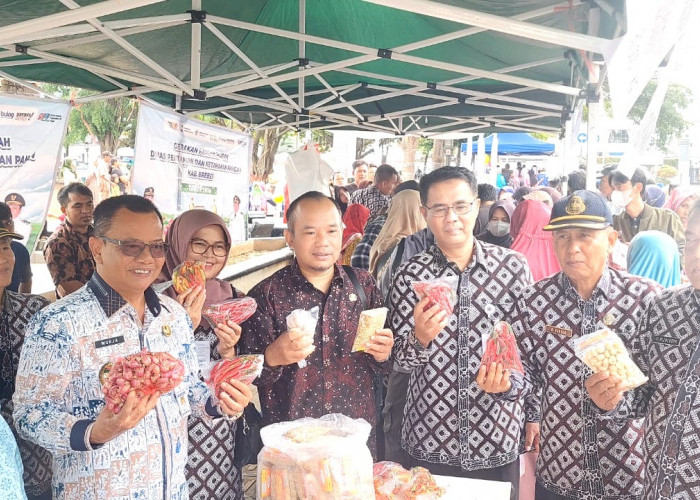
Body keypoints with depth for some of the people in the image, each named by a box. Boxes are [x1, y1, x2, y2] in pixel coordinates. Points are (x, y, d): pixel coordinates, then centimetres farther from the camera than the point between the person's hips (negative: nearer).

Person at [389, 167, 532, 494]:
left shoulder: (513, 266, -6)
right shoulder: (409, 275, -7)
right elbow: (401, 360, -5)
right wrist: (420, 338, -24)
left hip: (498, 438, 0)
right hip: (429, 440, 0)